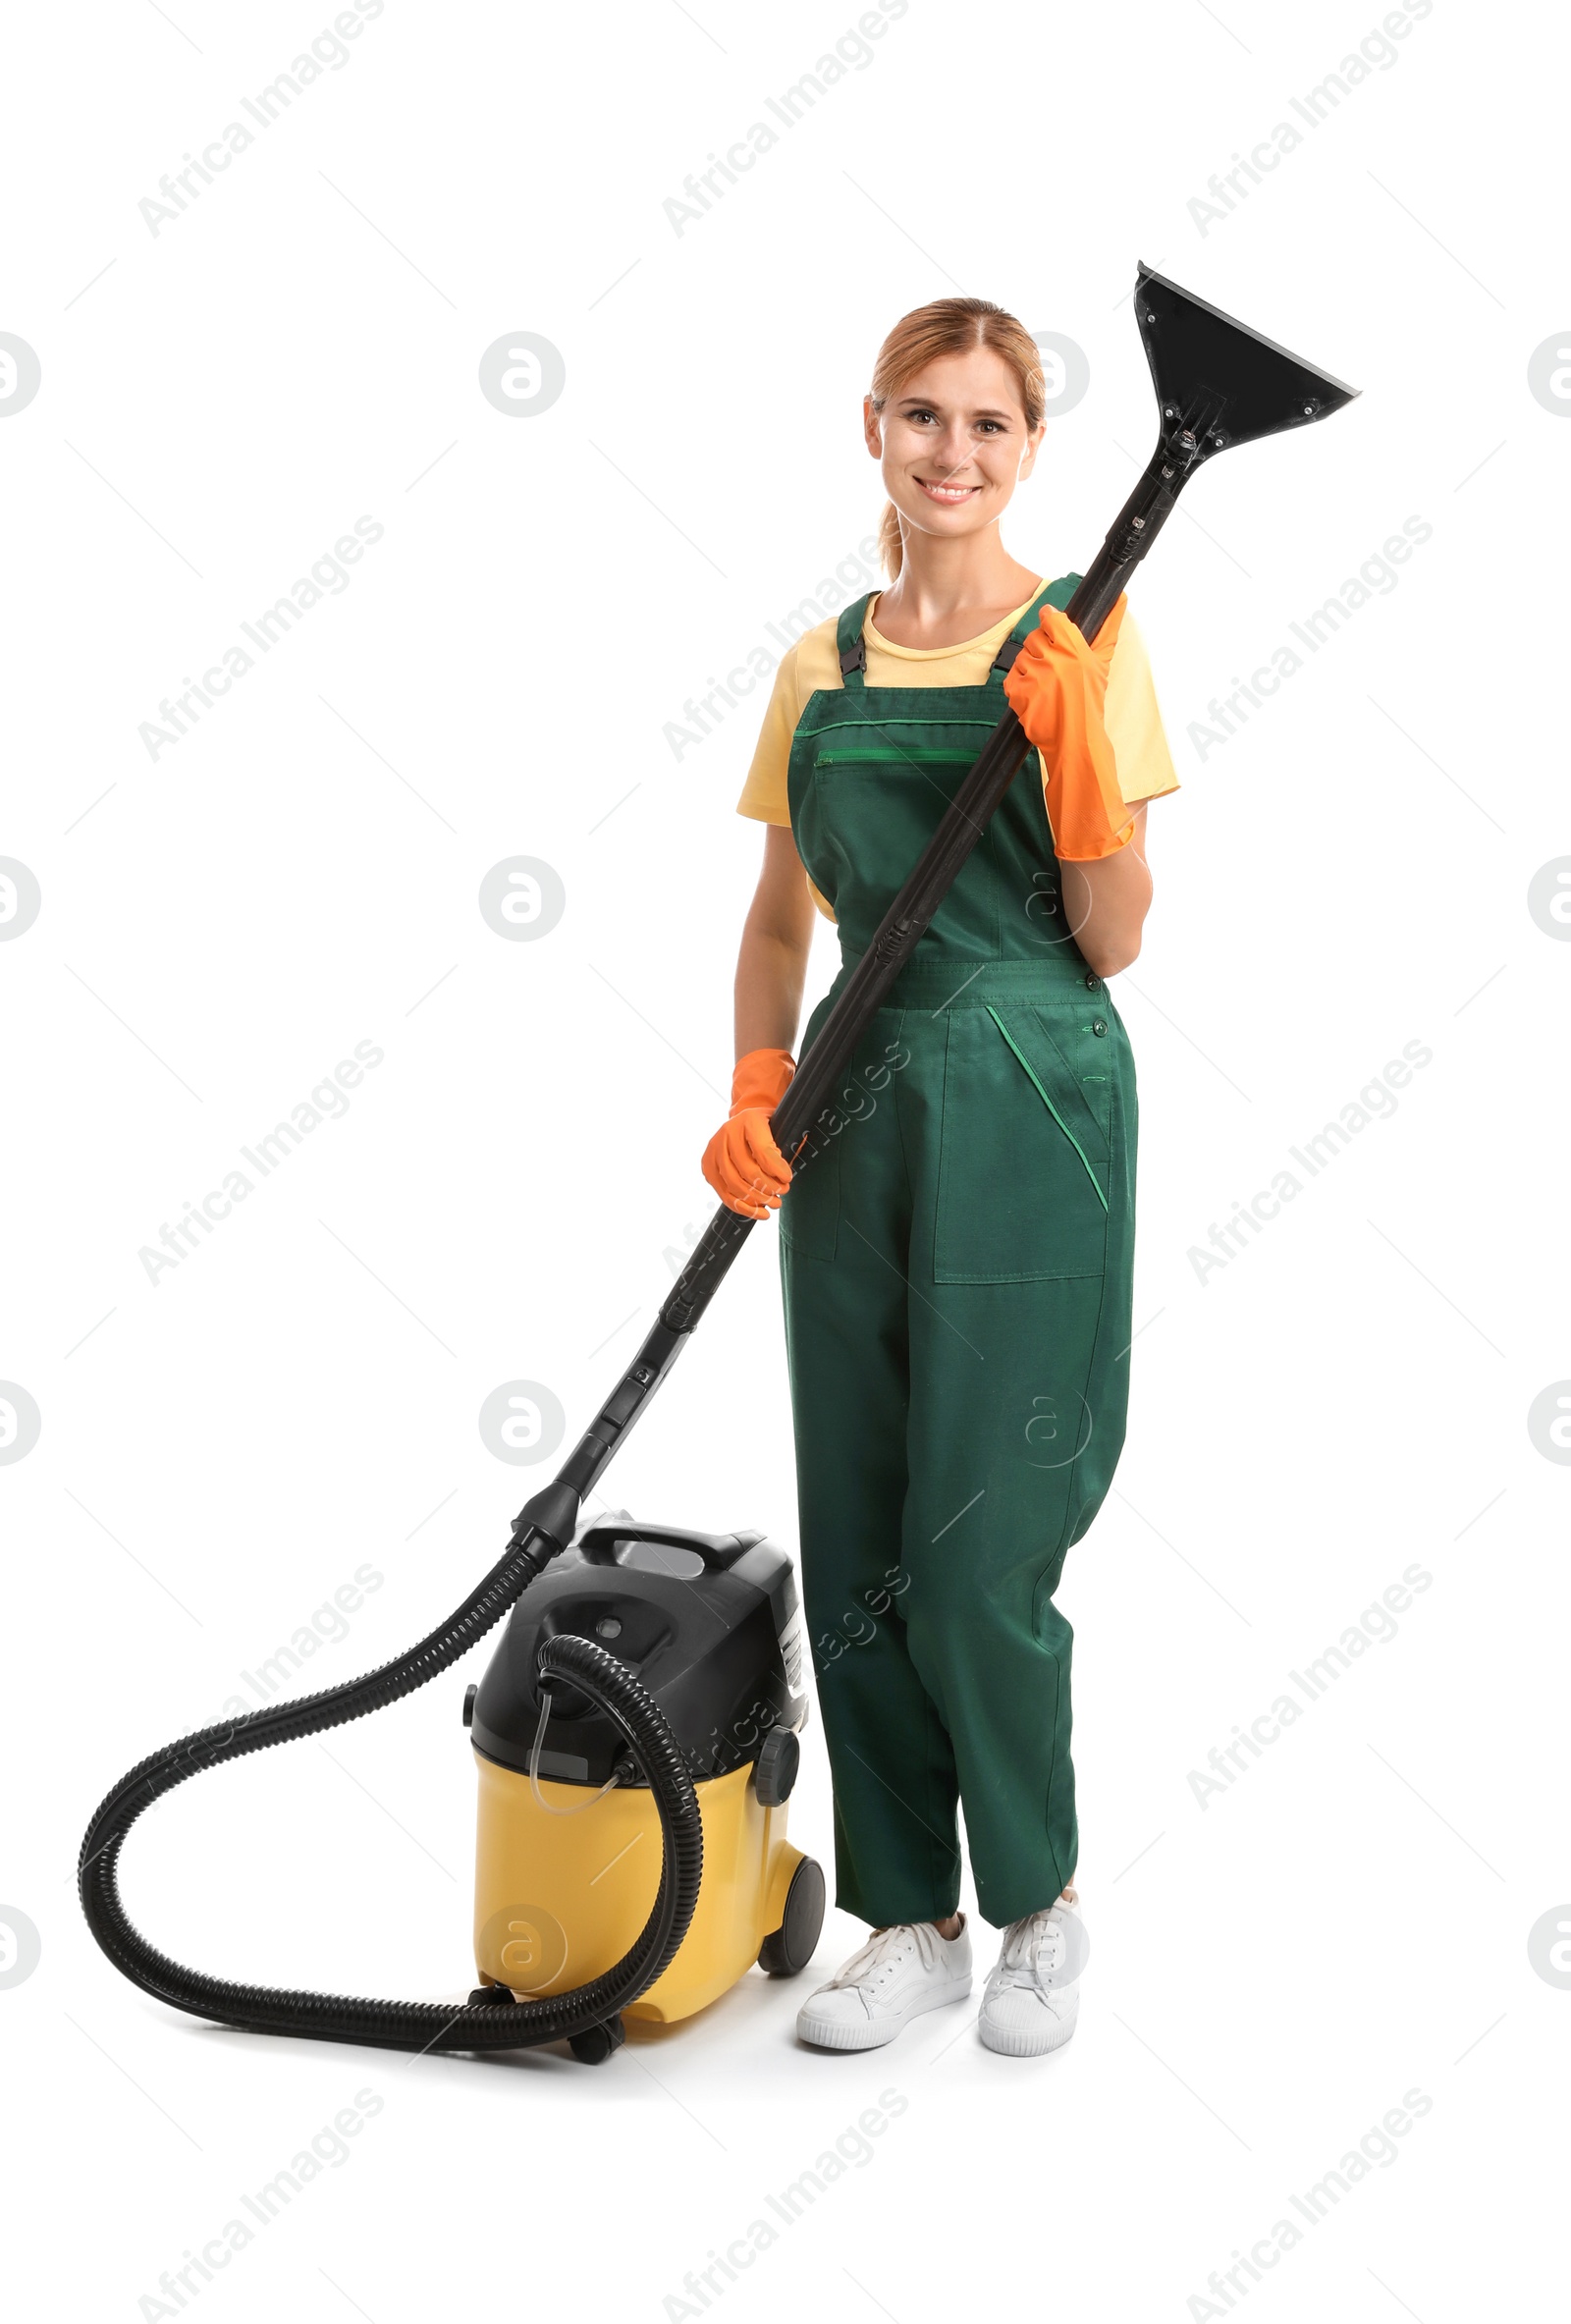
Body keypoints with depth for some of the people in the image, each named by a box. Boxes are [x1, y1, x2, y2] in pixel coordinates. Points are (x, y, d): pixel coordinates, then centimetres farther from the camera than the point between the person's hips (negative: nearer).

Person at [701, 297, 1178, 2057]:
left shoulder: (1083, 646, -1)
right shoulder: (820, 667, 11)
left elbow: (1113, 942, -4)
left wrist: (1075, 757, -18)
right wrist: (753, 1095, 1)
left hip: (1029, 1113, -4)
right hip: (860, 1112, 5)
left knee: (978, 1548, -3)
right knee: (856, 1542, 7)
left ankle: (1041, 1904, 21)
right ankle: (911, 1919, 23)